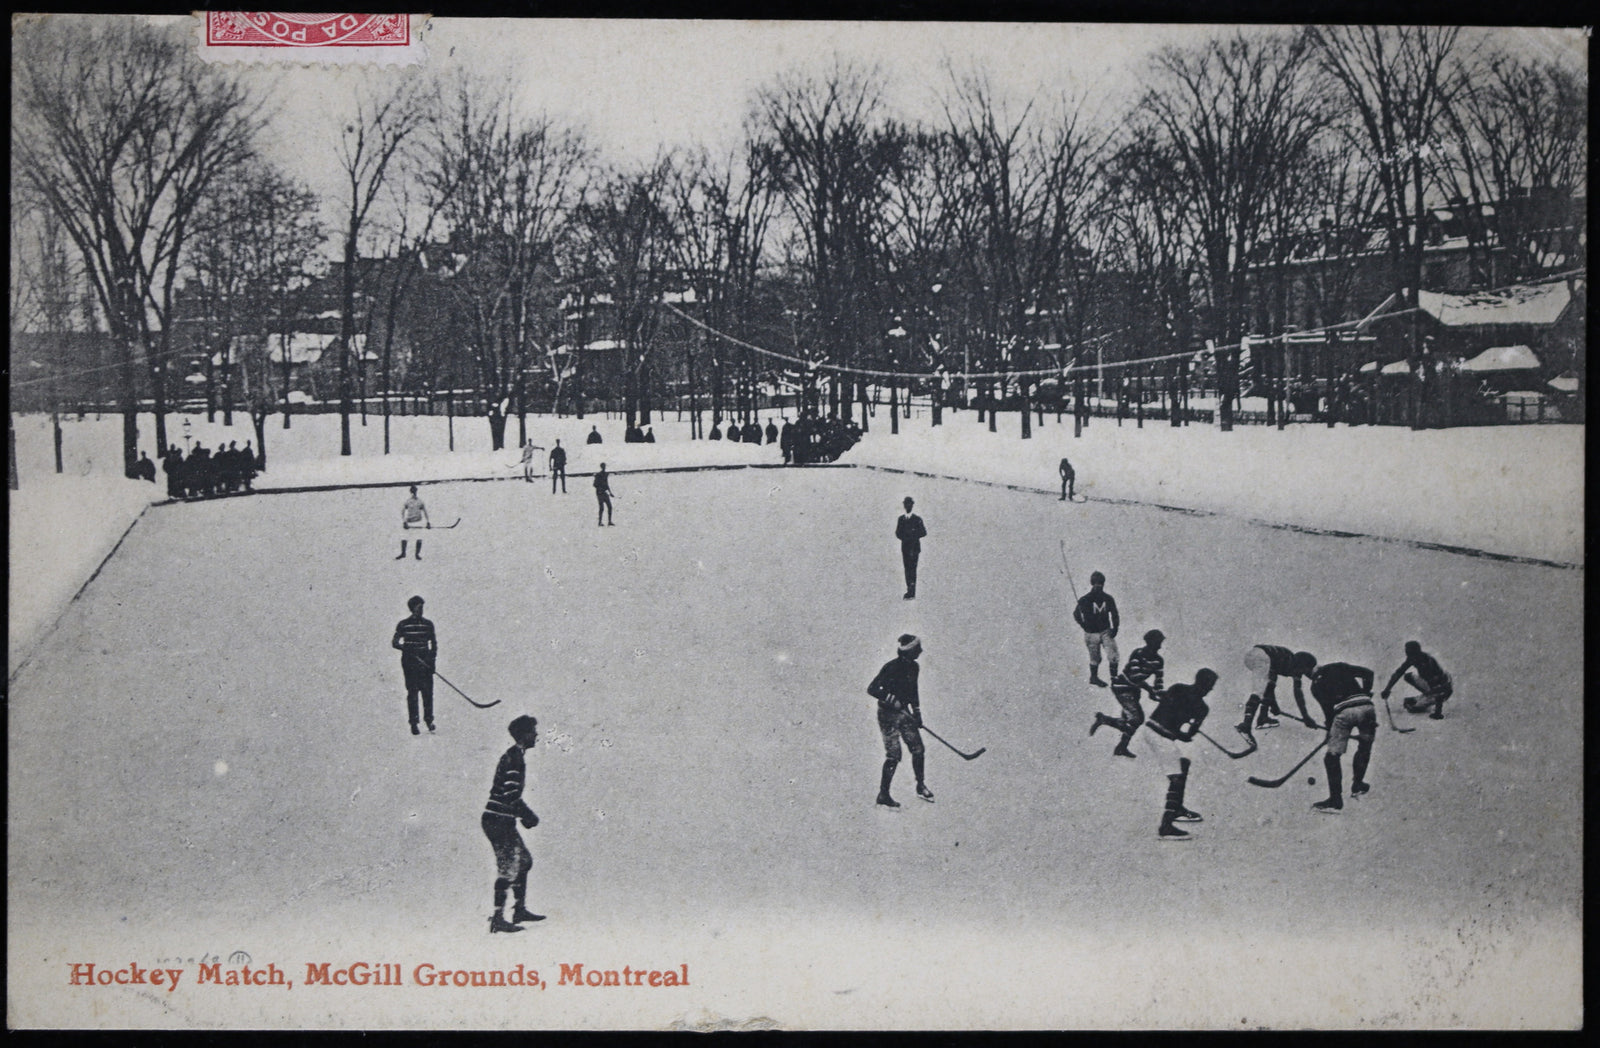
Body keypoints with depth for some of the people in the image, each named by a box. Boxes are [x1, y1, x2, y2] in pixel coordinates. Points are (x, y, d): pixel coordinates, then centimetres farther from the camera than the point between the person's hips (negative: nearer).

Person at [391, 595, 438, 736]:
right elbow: (394, 642, 3)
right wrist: (405, 648, -16)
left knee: (427, 691, -3)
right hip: (409, 662, -2)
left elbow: (434, 643, 16)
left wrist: (432, 659, 4)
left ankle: (428, 719, 11)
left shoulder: (428, 624, 9)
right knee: (412, 692, -4)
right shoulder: (404, 624, 2)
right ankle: (413, 723, -2)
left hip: (425, 661, 2)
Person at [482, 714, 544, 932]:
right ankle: (497, 918, -7)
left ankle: (520, 909, 22)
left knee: (523, 860, 16)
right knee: (508, 867, -8)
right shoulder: (515, 758, -16)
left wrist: (525, 815, 17)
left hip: (503, 821, 10)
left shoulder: (514, 756, 16)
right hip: (499, 822, -10)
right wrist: (530, 817, -11)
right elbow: (512, 796, -22)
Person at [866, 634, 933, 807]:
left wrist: (917, 713, 14)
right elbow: (872, 689, -21)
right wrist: (892, 700, -23)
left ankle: (920, 786, 23)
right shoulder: (891, 667, -20)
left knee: (917, 748, 6)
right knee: (893, 755, -8)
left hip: (904, 712, 7)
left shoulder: (913, 667, 4)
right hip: (888, 714, -7)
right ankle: (883, 795, 4)